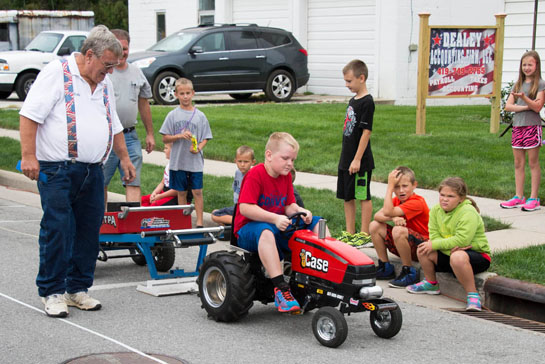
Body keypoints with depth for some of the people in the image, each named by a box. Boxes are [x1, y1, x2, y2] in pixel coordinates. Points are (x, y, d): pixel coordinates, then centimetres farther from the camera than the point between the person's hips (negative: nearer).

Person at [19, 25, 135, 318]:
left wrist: (124, 157, 26)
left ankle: (78, 288, 17)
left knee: (89, 232, 7)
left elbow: (114, 125, 28)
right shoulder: (57, 72, -7)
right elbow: (29, 115, -13)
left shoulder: (104, 84, 17)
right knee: (57, 230, -7)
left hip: (92, 172, 7)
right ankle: (52, 292, 2)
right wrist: (28, 156, -20)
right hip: (57, 171, -7)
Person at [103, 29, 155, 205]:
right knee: (101, 184, 3)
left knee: (133, 182, -1)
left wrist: (150, 134, 19)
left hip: (130, 136, 4)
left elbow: (144, 105, 20)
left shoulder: (136, 72, 14)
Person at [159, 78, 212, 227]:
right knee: (181, 192, 10)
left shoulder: (200, 116, 2)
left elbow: (205, 138, 5)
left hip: (195, 161, -1)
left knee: (197, 191, -3)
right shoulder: (173, 115, 1)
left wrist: (198, 147, -15)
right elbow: (165, 138, 1)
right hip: (178, 161, 1)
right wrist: (180, 136, -15)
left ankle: (199, 222, 1)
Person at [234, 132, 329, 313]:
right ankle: (281, 288, -47)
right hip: (249, 228, -8)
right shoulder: (255, 175, -16)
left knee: (317, 223, -2)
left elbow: (289, 206, 10)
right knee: (266, 232, -43)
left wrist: (300, 212, -14)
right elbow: (245, 208, -25)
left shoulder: (286, 176, 10)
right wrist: (275, 218, -33)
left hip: (279, 225, 8)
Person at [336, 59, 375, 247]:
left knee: (363, 197, 0)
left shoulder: (367, 102, -14)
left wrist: (357, 159, -20)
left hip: (360, 161, -9)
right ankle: (350, 233, 21)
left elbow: (366, 132, -18)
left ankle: (365, 235, 6)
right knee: (347, 196, 13)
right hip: (346, 160, 9)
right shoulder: (353, 101, 14)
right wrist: (346, 158, 18)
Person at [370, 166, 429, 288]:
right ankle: (385, 268, 7)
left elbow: (388, 212, -32)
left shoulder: (417, 202, -22)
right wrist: (393, 218, -30)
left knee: (398, 230, -35)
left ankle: (409, 272, -17)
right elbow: (377, 216, -10)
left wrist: (389, 186, -27)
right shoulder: (396, 200, 4)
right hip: (405, 248, 8)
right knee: (374, 226, -2)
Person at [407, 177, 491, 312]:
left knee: (458, 257, -39)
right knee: (422, 250, -7)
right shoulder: (436, 210, 0)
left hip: (477, 255, -7)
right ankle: (431, 284, 17)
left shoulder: (468, 212, -21)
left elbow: (462, 240, -30)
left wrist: (435, 245, -24)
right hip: (448, 254, 7)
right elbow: (434, 236, -5)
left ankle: (472, 294, -24)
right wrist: (450, 248, -25)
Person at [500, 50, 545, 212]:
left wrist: (523, 97, -25)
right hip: (517, 126, 5)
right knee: (518, 164, 7)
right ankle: (519, 197, 12)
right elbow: (508, 106, 4)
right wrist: (526, 107, -10)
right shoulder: (518, 85, 13)